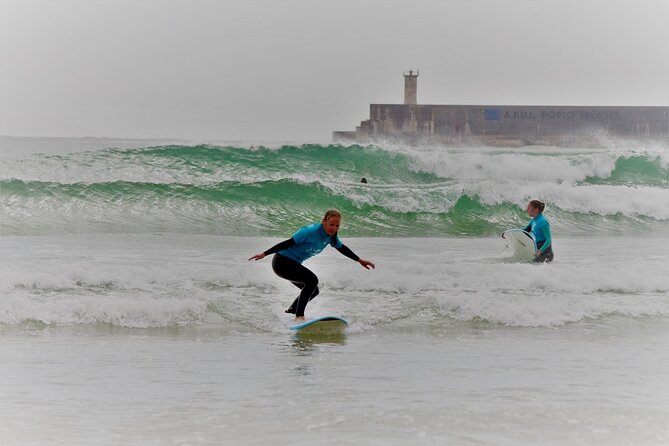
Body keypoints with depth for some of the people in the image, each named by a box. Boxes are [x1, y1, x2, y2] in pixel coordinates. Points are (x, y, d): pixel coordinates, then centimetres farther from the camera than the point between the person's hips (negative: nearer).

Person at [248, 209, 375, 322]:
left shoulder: (331, 236, -1)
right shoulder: (311, 231, -26)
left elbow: (342, 248, 17)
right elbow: (288, 243, -25)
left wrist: (360, 260, 26)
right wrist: (264, 254, -26)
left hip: (293, 264, 9)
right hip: (281, 262, -9)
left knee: (313, 290, 18)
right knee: (312, 280, -28)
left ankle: (290, 312, 35)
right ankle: (299, 316, -29)